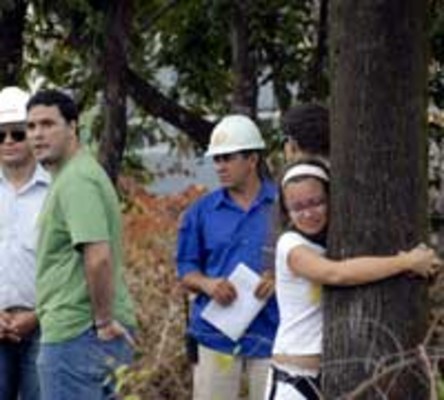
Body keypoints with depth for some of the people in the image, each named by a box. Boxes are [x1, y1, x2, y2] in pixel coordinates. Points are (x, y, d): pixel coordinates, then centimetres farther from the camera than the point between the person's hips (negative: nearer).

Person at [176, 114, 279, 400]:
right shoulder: (202, 211, 7)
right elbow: (186, 269, 9)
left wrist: (279, 278, -16)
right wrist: (207, 283, -13)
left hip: (269, 334, -2)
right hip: (216, 333, 2)